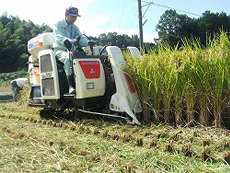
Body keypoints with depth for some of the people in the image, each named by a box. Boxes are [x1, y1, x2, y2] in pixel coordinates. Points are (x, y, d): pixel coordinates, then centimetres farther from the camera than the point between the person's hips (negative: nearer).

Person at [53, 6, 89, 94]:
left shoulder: (75, 28, 20)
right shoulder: (58, 25, 2)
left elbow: (81, 37, 7)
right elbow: (59, 37, -17)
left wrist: (88, 42, -18)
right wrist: (71, 41, -37)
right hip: (60, 50, -5)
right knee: (68, 58, -39)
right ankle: (70, 85, -43)